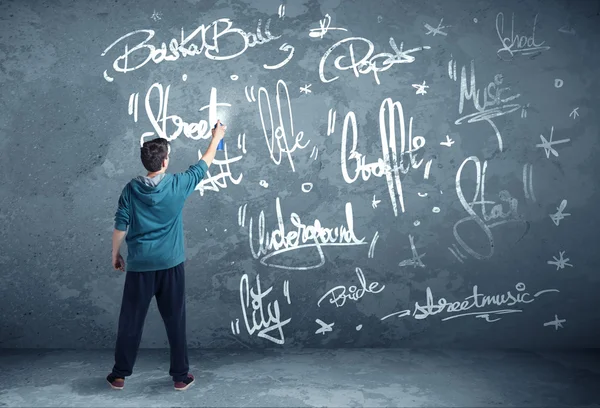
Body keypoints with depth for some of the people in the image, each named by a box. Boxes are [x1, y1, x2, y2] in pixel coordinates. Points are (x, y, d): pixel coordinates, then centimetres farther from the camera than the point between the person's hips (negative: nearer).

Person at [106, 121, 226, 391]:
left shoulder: (131, 189, -3)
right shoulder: (178, 185, -6)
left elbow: (120, 227, -1)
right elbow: (204, 165, 10)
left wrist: (115, 255, 14)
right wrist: (216, 138, 23)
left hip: (139, 266, 1)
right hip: (170, 265, -1)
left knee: (130, 322, 13)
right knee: (175, 322, 9)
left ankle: (119, 375, 25)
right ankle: (180, 377, 18)